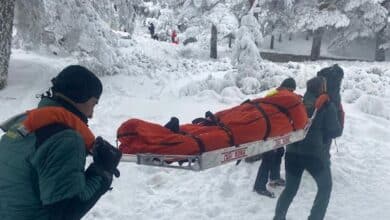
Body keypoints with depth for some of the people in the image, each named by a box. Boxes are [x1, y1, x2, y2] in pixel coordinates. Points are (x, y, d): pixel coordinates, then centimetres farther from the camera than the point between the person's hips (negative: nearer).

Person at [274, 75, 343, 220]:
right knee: (325, 187, 16)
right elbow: (335, 131, -5)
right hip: (315, 154, -5)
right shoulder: (327, 106, -4)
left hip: (293, 152, 5)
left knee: (290, 188, 19)